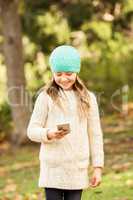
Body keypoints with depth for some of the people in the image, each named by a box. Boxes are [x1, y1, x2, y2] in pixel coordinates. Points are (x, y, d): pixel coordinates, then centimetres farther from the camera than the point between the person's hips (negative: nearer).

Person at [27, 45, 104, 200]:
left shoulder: (88, 98, 6)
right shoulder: (46, 97, -1)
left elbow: (95, 135, 8)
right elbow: (32, 130, -1)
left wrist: (97, 167, 5)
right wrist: (49, 134, -22)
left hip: (78, 169, 2)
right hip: (53, 168, -2)